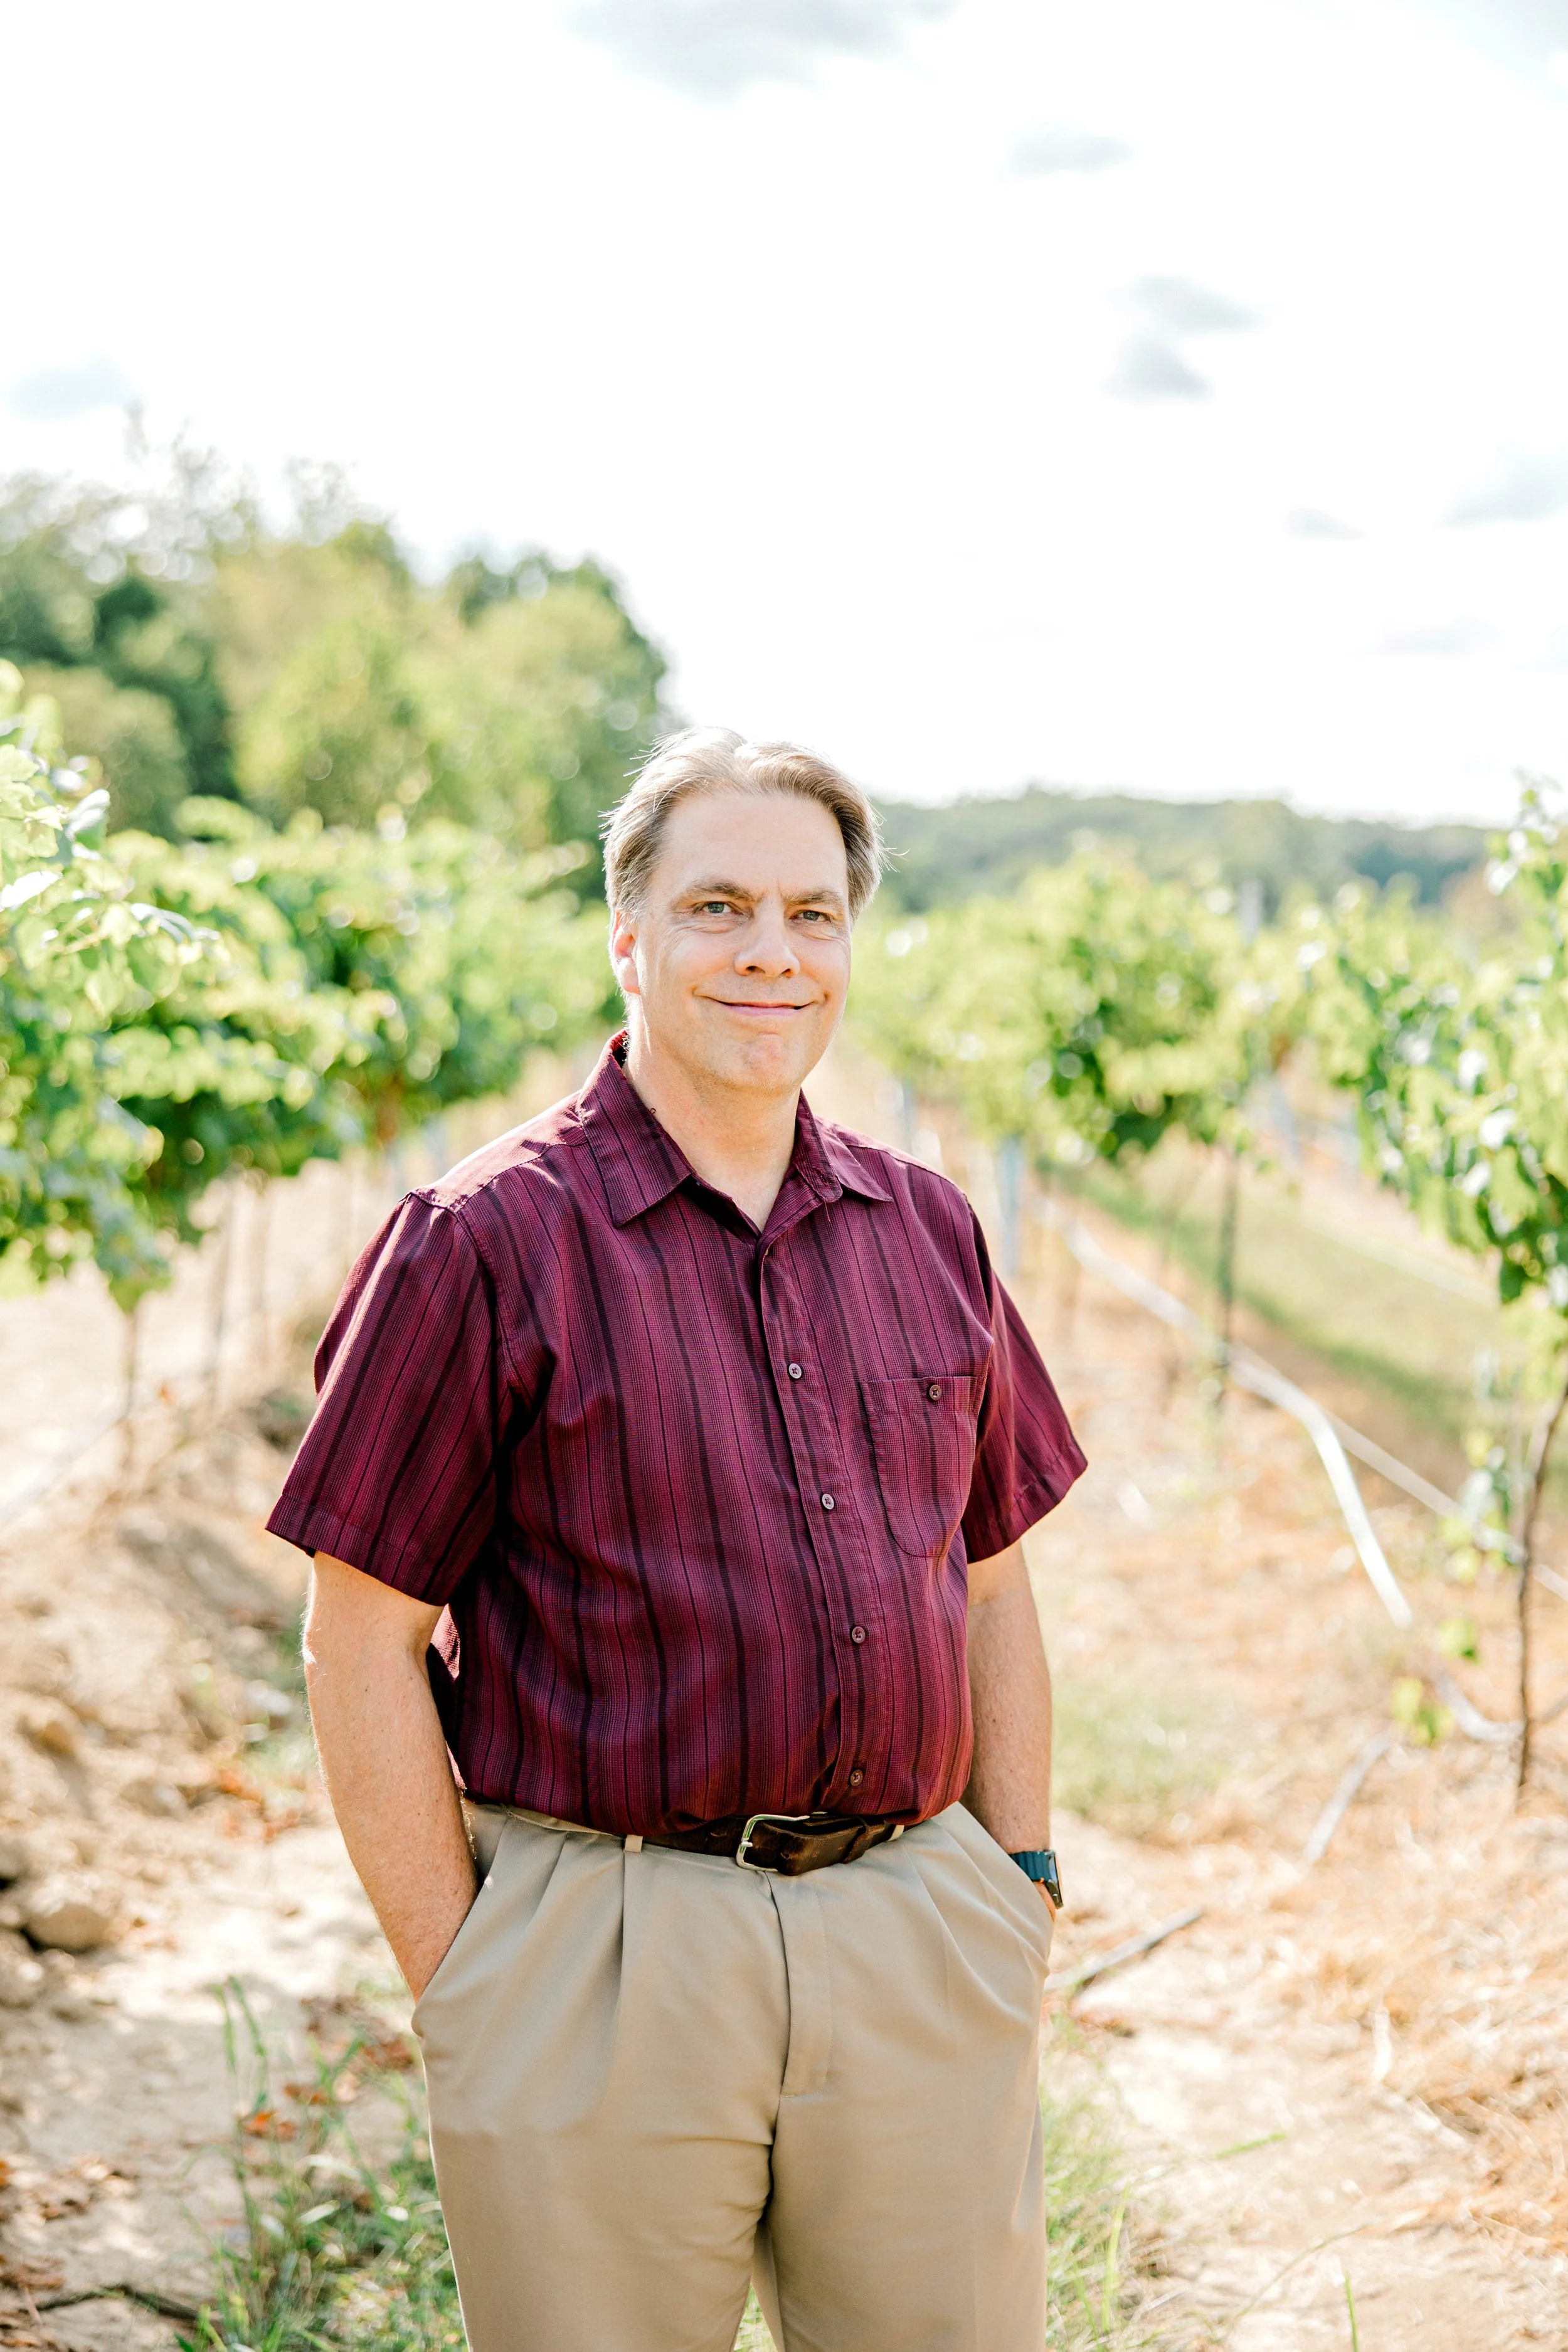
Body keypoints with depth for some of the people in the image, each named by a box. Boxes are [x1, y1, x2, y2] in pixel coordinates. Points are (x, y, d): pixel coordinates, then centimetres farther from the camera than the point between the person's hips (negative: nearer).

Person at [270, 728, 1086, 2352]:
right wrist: (457, 1991, -7)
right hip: (605, 1961, -4)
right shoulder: (487, 1243, -7)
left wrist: (1019, 1889, 10)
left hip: (918, 1952, 5)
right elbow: (362, 1643, -7)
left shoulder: (927, 1231, 9)